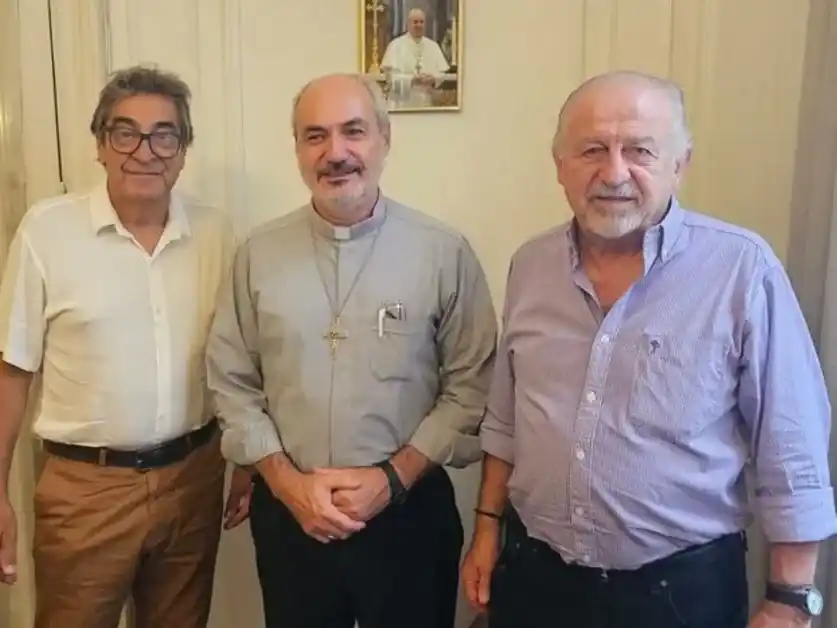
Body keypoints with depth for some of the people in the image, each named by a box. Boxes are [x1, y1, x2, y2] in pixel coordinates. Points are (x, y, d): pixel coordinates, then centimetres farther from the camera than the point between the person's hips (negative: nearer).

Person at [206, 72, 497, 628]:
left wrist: (394, 477, -13)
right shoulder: (259, 254, 0)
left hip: (408, 512, -1)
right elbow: (232, 384, 2)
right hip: (287, 513, 2)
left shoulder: (445, 252, -7)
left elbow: (470, 387, -6)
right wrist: (285, 480, -8)